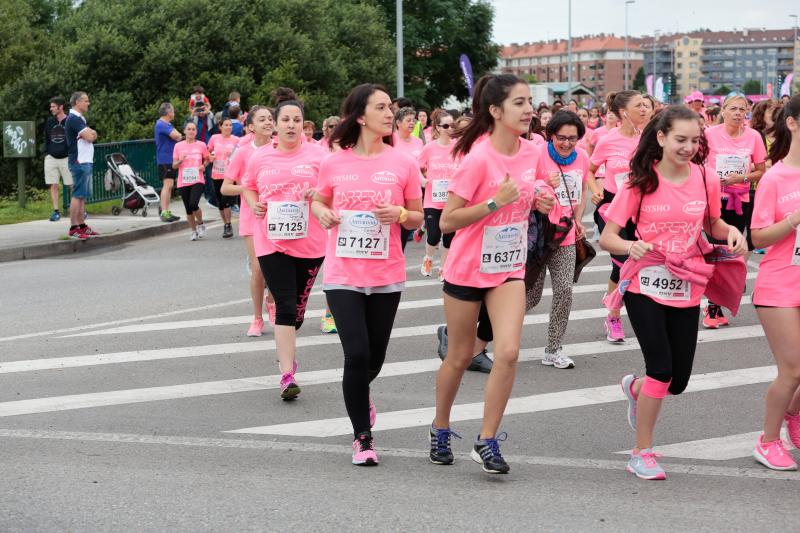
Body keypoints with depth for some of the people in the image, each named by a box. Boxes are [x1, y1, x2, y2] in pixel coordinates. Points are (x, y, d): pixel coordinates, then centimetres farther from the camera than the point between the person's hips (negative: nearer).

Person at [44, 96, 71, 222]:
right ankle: (56, 211, 5)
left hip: (66, 158, -4)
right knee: (53, 185, 2)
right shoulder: (49, 121, 7)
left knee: (73, 185, 0)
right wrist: (46, 153, 9)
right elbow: (46, 139, 17)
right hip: (51, 158, 4)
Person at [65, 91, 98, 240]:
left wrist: (90, 133, -6)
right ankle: (73, 228, -13)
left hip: (85, 162, 10)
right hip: (79, 162, -10)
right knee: (78, 195, -12)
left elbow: (92, 136, 16)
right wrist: (91, 134, 3)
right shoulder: (74, 119, -13)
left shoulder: (79, 119, 20)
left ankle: (82, 226, 14)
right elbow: (89, 137, -19)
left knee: (83, 196, 11)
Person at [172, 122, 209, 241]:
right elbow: (174, 165, 8)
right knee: (188, 209, 6)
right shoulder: (178, 146, 5)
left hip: (198, 181, -2)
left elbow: (207, 159, 16)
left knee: (193, 204, -19)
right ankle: (194, 231, 23)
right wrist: (180, 161, -13)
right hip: (183, 182, 2)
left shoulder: (201, 145, 3)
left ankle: (200, 224, 8)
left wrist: (204, 166, -5)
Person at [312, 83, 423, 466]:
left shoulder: (403, 164, -1)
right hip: (342, 274, -1)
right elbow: (318, 202, 17)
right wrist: (323, 213, -6)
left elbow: (418, 218, 6)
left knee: (374, 359, 12)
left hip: (386, 276, 1)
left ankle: (359, 393, 48)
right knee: (357, 353, -11)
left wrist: (401, 214, -16)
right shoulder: (334, 164, 0)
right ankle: (363, 437, 4)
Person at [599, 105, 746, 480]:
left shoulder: (705, 180, -2)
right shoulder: (640, 182, -10)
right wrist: (631, 246, -31)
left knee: (678, 381, 6)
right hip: (646, 285, -4)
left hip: (687, 290, 4)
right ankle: (642, 453, 4)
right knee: (661, 369, -14)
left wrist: (731, 231, -7)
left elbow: (713, 224, 16)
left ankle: (636, 388, 43)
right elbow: (606, 238, -9)